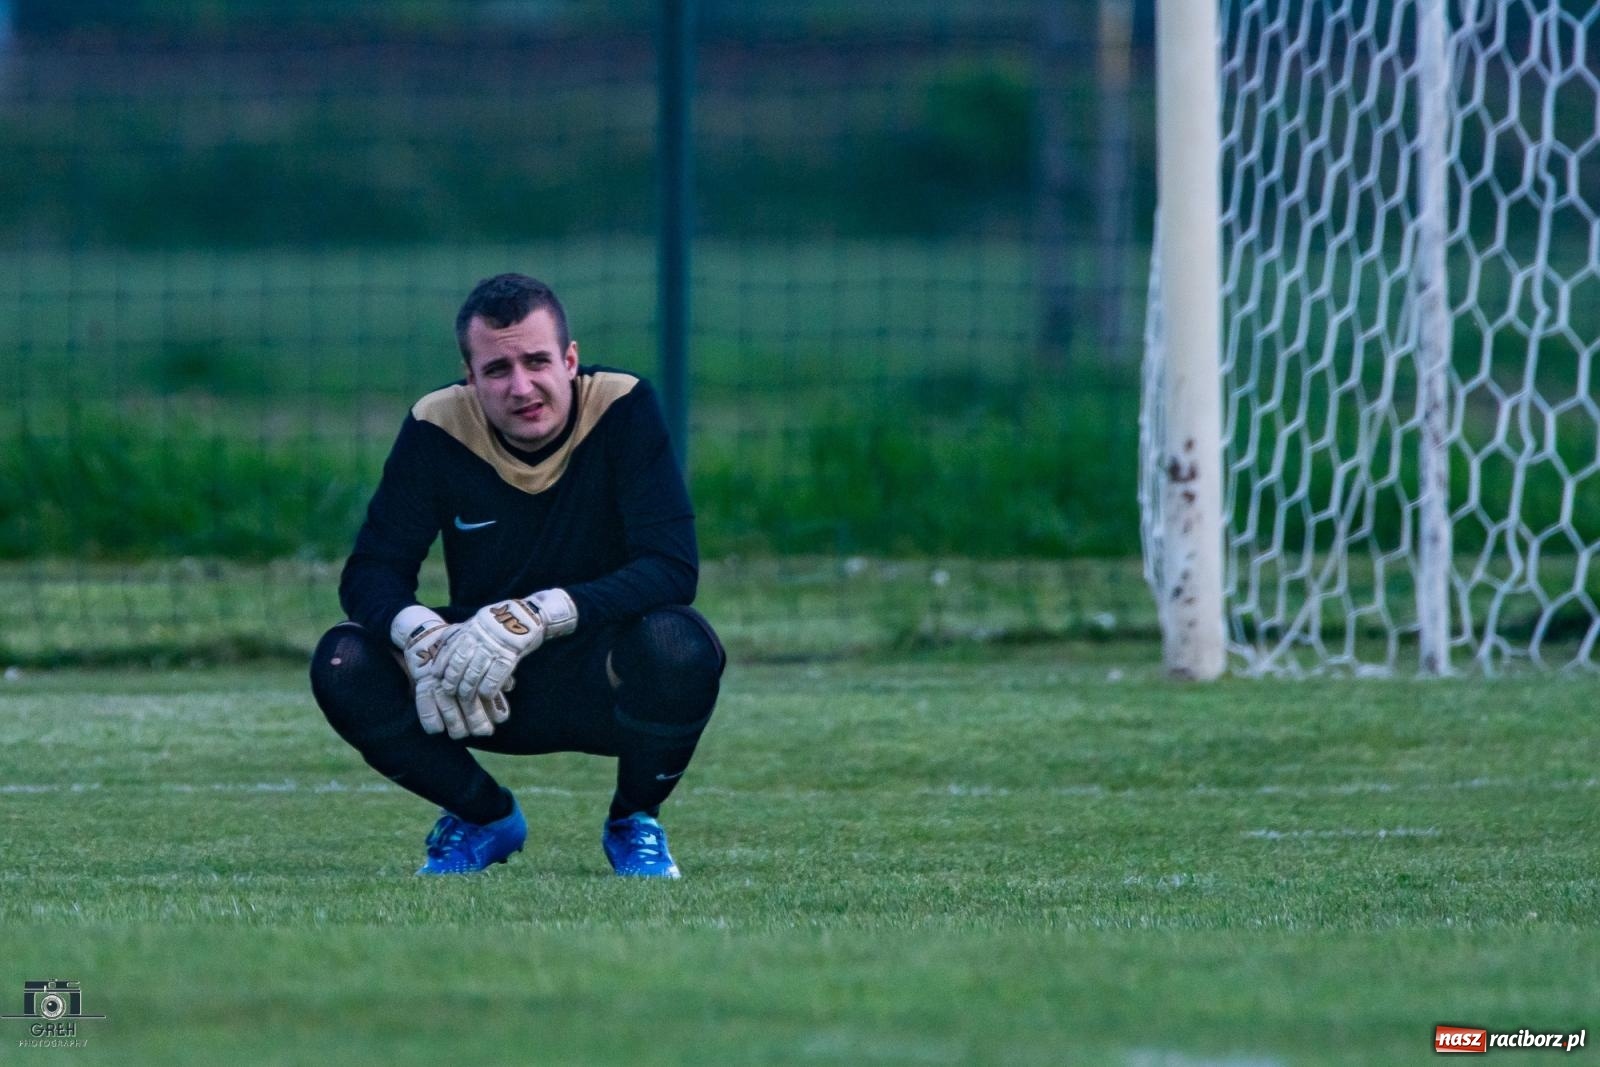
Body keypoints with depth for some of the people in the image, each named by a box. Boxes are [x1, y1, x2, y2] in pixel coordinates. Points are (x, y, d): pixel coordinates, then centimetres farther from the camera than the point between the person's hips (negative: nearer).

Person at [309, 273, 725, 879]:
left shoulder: (623, 410, -17)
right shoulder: (438, 429, -10)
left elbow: (673, 568, -26)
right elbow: (370, 573, -10)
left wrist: (535, 617, -37)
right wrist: (420, 633, -34)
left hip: (604, 682, -2)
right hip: (489, 697, 2)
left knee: (679, 644, -36)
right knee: (344, 663, -23)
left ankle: (634, 823, -2)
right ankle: (485, 818, 6)